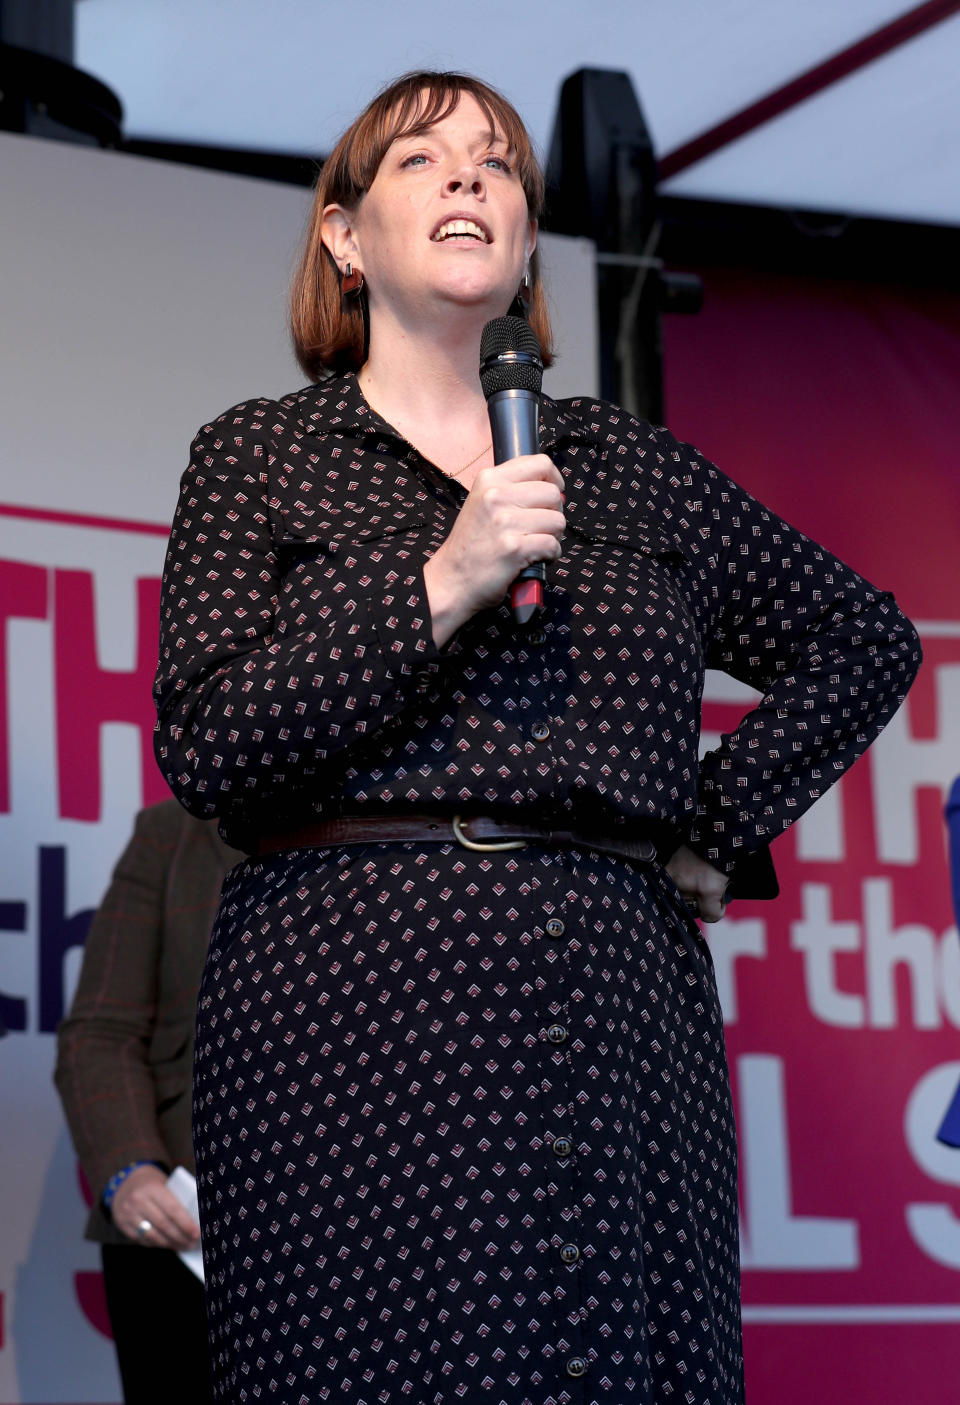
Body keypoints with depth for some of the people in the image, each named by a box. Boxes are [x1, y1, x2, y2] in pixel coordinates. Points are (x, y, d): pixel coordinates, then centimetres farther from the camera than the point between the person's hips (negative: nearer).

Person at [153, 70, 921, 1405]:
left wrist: (722, 826, 13)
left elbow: (867, 637, 25)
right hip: (352, 1001, -2)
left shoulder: (635, 467, 19)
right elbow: (207, 746, -2)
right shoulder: (260, 457, 11)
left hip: (622, 997, 3)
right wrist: (442, 586, -10)